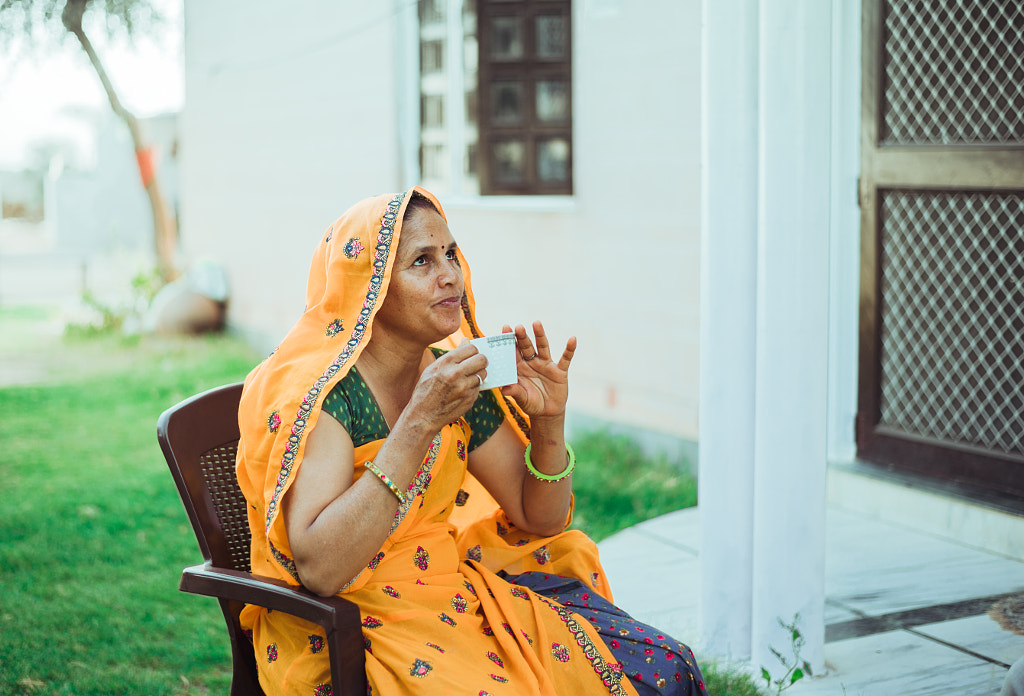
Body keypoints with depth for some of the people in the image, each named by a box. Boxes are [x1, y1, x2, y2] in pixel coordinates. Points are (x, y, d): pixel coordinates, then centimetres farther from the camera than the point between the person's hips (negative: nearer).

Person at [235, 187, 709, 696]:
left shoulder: (454, 376, 2)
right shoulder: (318, 387, -17)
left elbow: (540, 519, 11)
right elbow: (319, 569, -30)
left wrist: (548, 421, -9)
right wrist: (420, 422, -31)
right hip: (345, 624, -6)